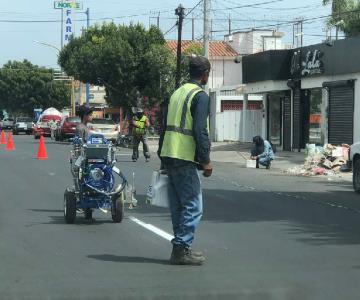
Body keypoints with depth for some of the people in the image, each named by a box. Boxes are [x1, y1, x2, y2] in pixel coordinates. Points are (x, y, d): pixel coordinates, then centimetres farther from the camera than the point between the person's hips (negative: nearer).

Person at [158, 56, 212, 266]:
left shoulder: (178, 93, 17)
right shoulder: (200, 96, -9)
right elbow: (200, 130, -17)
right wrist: (206, 160, -13)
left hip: (169, 155, 9)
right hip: (184, 158, -9)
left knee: (178, 205, 14)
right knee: (193, 206, -4)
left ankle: (180, 248, 19)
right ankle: (182, 249, -7)